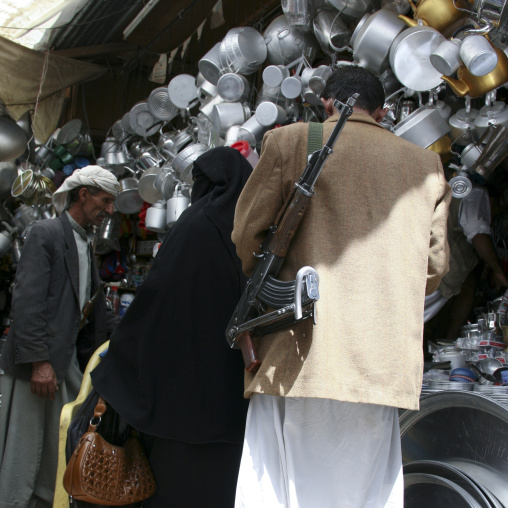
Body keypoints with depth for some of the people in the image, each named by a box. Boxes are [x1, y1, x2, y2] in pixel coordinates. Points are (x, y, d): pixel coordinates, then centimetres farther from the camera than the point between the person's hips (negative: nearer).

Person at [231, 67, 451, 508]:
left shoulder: (288, 142, 3)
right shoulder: (426, 166, 13)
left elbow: (246, 234, 7)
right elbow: (434, 267, 14)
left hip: (300, 353, -3)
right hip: (384, 364, 3)